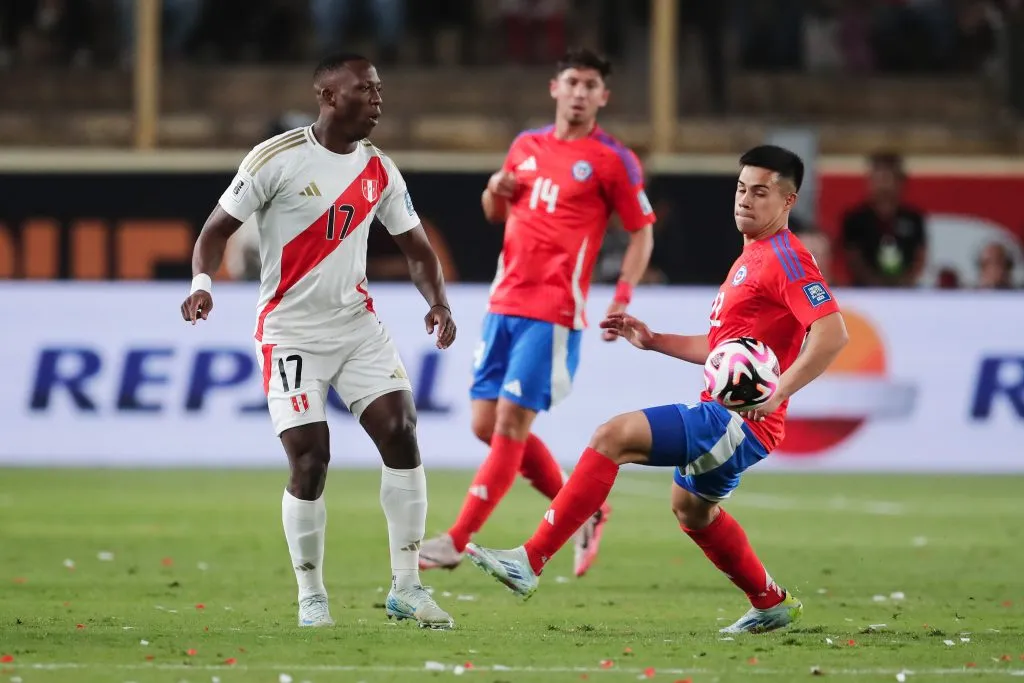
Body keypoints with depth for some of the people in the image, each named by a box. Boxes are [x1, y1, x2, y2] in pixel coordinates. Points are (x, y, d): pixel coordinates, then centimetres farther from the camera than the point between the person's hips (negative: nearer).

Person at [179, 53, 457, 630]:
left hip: (359, 324, 5)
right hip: (292, 332, -5)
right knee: (311, 461, -10)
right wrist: (202, 283, -25)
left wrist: (438, 301, -9)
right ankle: (311, 596, 8)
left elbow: (416, 248, 11)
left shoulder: (380, 171, 4)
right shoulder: (278, 160, -11)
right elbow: (218, 229, -6)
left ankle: (406, 587, 0)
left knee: (402, 435, -9)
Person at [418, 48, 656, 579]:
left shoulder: (613, 160, -4)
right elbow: (495, 214, 26)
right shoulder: (526, 146, 13)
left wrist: (621, 300, -13)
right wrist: (496, 191, 2)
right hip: (504, 305, 7)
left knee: (510, 424, -11)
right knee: (487, 425, 4)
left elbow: (641, 234, -1)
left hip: (554, 313, -7)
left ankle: (458, 541, -7)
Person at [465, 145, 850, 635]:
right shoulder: (750, 258, 18)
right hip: (724, 415, 11)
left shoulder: (786, 259, -13)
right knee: (691, 507, 33)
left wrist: (777, 393, -33)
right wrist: (654, 341, 20)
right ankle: (772, 604, 46)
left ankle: (529, 561, -21)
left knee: (613, 436, -20)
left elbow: (833, 332, -26)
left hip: (739, 420, -11)